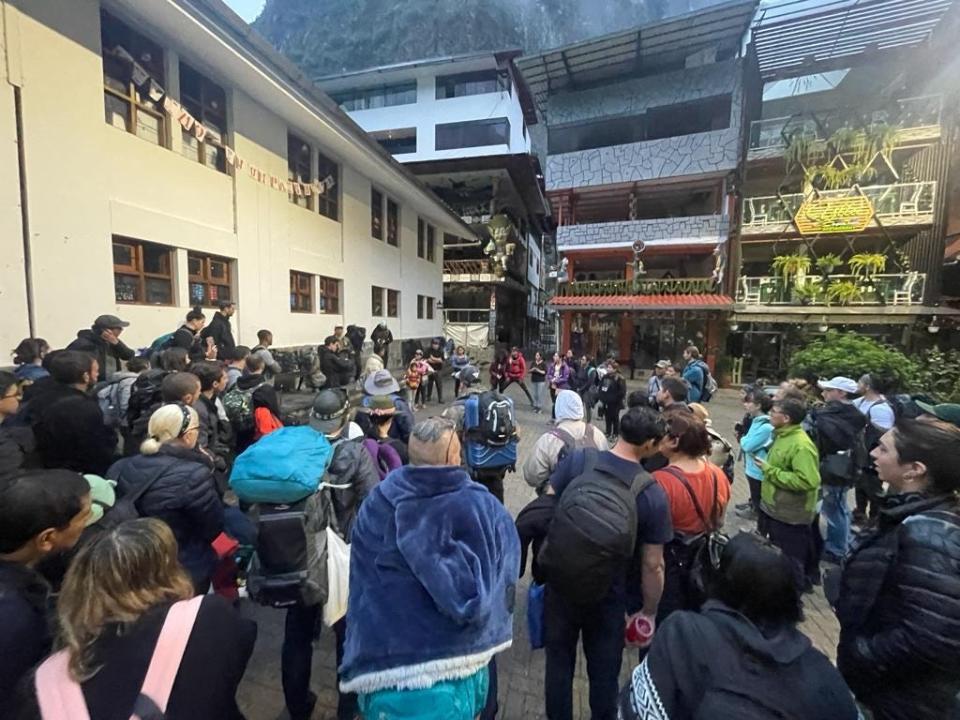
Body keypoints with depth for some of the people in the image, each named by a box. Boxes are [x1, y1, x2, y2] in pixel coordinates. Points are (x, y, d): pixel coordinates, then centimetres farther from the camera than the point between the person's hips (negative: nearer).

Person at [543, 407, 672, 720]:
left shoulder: (577, 459, -16)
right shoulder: (652, 493, -17)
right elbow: (652, 565, -10)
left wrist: (543, 555, 8)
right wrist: (649, 611, 7)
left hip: (560, 582, 2)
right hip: (608, 596, -1)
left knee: (559, 661, 24)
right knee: (604, 671, 24)